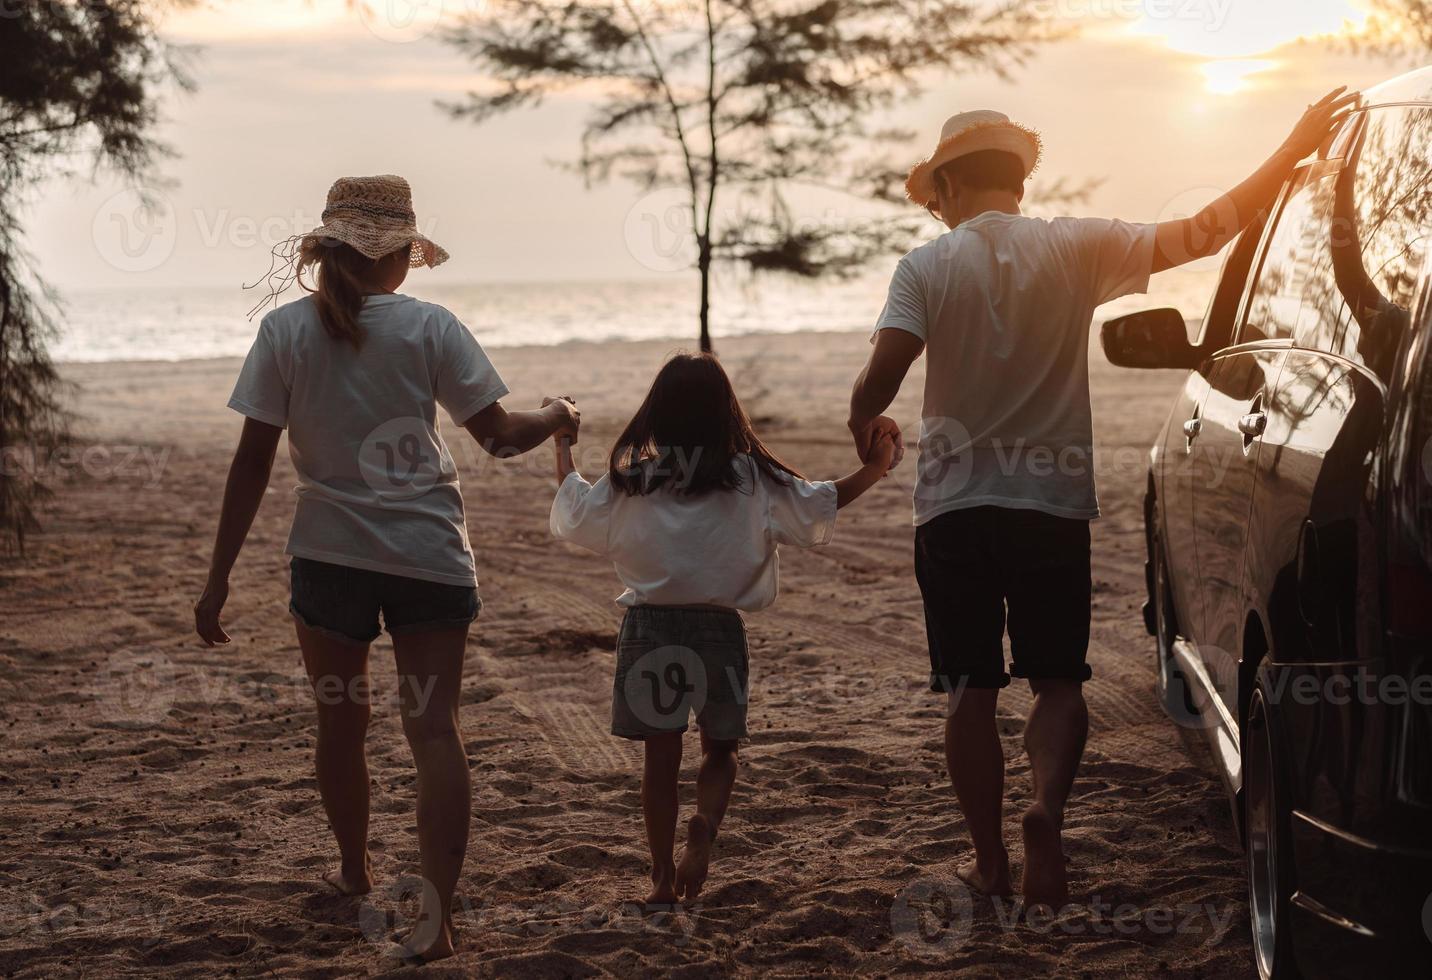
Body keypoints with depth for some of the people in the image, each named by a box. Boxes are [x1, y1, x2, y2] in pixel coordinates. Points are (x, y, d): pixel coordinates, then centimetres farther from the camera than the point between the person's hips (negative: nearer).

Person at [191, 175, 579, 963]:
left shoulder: (285, 331, -3)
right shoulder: (428, 327, -6)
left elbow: (252, 462, -4)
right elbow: (499, 435, -4)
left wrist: (219, 577, 1)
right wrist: (557, 418, 18)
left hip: (329, 552, 1)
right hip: (429, 555, -1)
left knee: (341, 721, 19)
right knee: (433, 727, -1)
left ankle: (355, 873, 39)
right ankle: (436, 914, -12)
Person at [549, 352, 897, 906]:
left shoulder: (631, 477, -1)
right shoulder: (749, 477, -3)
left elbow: (573, 515, 11)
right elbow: (817, 508, 3)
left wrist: (563, 447, 25)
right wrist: (873, 470, 16)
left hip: (650, 626, 1)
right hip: (719, 627, 0)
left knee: (661, 755, 10)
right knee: (719, 750, 16)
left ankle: (662, 878, 12)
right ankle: (705, 825, -13)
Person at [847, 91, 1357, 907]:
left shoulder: (927, 265, -5)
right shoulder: (1079, 247, -2)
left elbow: (879, 379, -15)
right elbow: (1203, 233, -4)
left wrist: (867, 427, 7)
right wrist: (1293, 153, 4)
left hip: (954, 505, 0)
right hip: (1053, 503, 1)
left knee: (973, 691, 10)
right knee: (1058, 682, 10)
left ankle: (991, 861, 13)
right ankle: (1048, 808, -17)